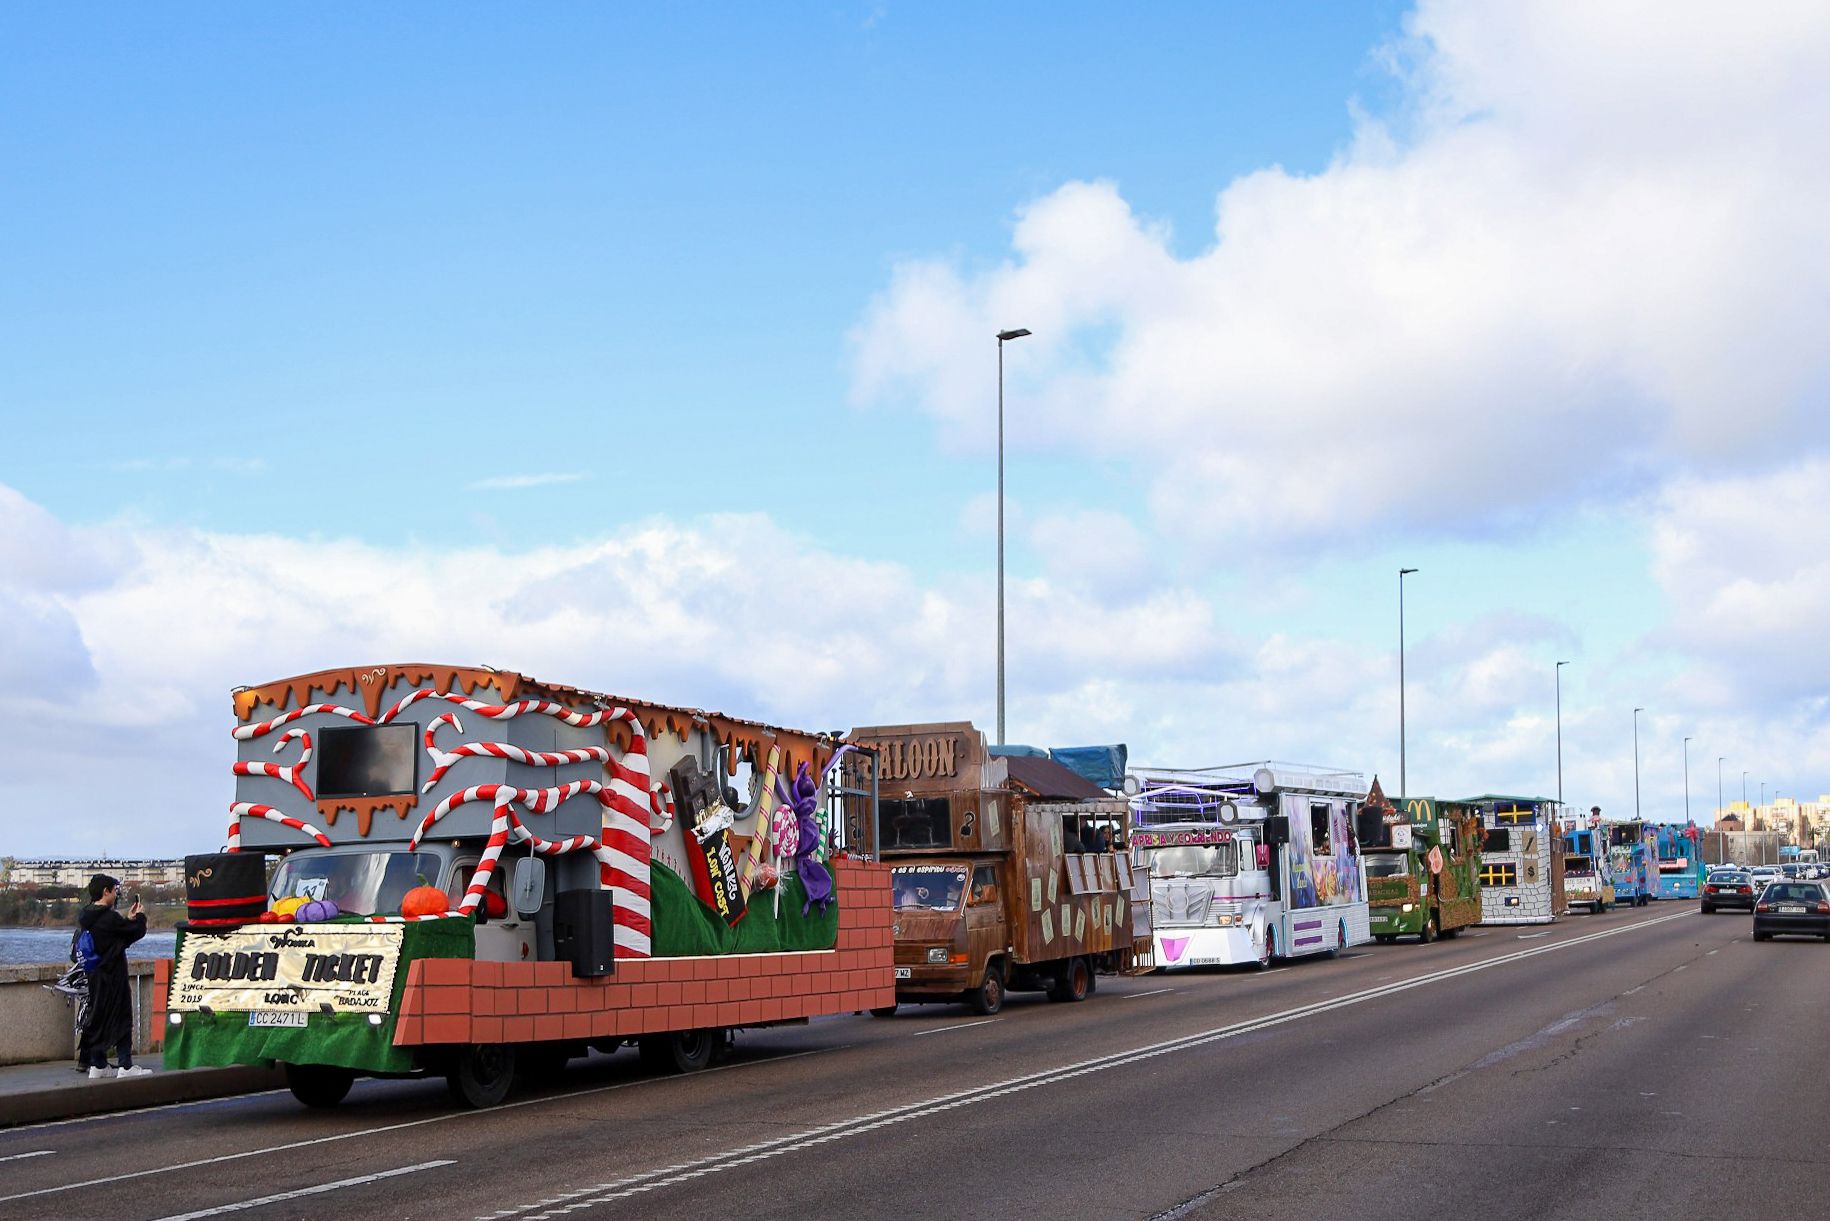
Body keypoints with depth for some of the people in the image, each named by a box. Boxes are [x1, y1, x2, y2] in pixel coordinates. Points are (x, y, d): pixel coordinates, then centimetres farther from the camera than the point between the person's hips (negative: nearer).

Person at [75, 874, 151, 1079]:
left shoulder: (86, 918, 8)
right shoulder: (109, 918, -19)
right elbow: (137, 932, -10)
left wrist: (129, 919, 13)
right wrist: (140, 916, 8)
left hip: (95, 975, 9)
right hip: (113, 976, -9)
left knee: (98, 1017, 13)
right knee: (121, 1018, -2)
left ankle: (97, 1065, 16)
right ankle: (126, 1066, -1)